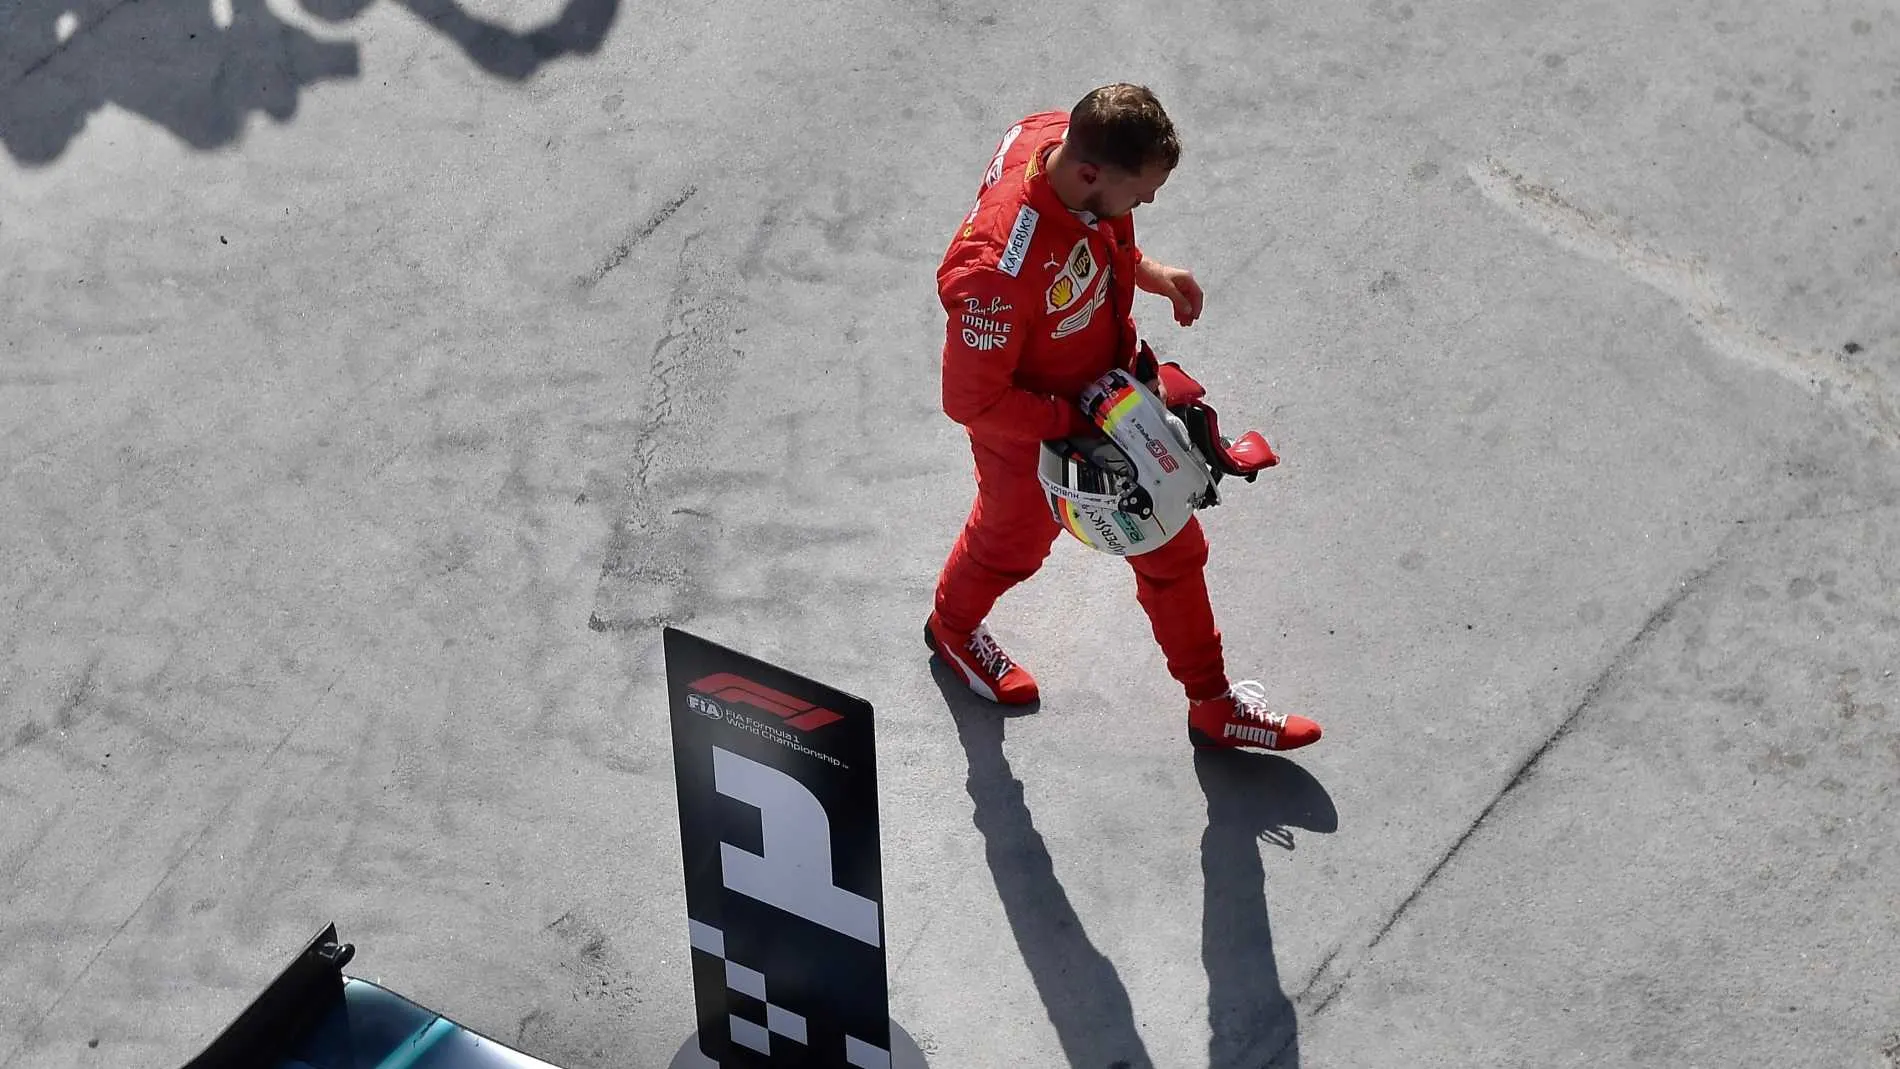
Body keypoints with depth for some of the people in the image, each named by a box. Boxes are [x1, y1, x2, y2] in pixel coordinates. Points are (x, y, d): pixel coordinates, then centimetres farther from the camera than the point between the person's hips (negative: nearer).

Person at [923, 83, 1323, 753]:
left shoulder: (1066, 137, -23)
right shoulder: (1000, 269, -46)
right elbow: (971, 400, -32)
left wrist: (1146, 270, -4)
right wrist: (1076, 422, -23)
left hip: (1110, 387, 7)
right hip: (1029, 430, -6)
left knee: (1172, 545, 20)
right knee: (1013, 542, 27)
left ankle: (1213, 705, 42)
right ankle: (952, 628, 63)